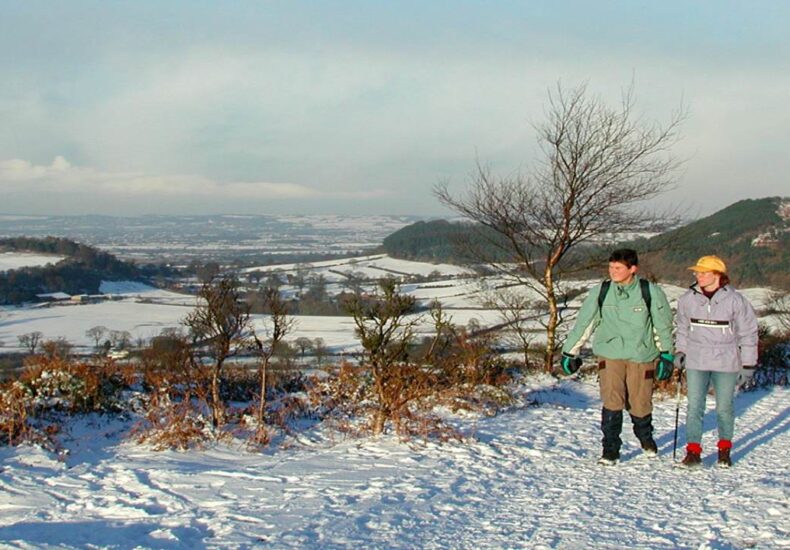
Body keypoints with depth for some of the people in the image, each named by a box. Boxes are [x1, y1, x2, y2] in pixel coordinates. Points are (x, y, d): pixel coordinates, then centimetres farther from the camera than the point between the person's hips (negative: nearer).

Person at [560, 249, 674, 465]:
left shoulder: (651, 293, -5)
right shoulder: (600, 292, -2)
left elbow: (663, 326, 6)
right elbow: (583, 323, 6)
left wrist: (666, 355, 7)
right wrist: (569, 352, 8)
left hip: (642, 356, 0)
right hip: (610, 354, 1)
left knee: (640, 404, 7)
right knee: (612, 402, -12)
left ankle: (645, 437, 38)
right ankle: (610, 450, 0)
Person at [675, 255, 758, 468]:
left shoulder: (735, 300, -8)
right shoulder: (688, 299, -1)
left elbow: (748, 334, 0)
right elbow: (682, 328, 16)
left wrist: (748, 365, 0)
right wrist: (680, 351, 10)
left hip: (726, 363, -2)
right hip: (696, 363, 2)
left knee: (724, 408, 9)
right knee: (694, 407, -1)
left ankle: (724, 449, 25)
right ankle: (693, 450, 5)